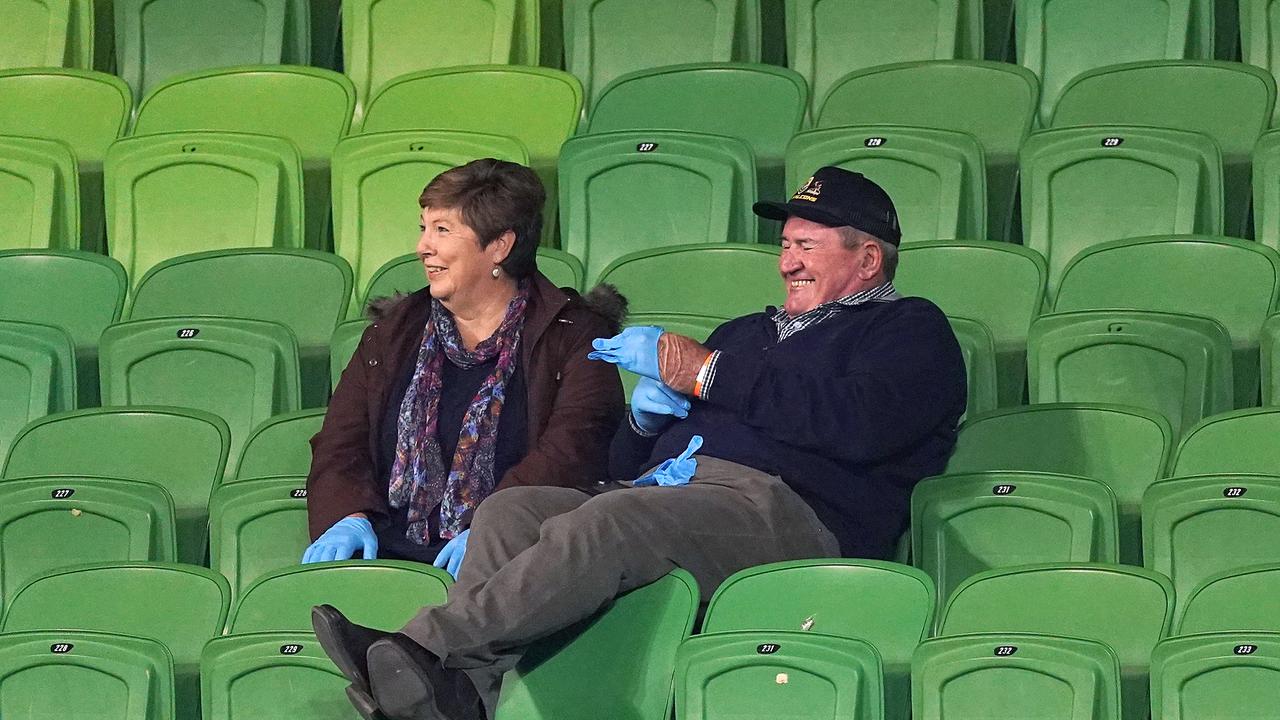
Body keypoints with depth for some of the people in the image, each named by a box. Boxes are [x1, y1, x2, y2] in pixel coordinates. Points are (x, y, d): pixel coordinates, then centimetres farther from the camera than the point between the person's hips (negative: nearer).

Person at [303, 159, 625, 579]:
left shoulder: (575, 337, 7)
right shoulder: (393, 334, 23)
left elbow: (571, 452, -9)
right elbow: (339, 447, 14)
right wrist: (347, 518, -8)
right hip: (390, 551, 4)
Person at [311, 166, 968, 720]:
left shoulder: (911, 331, 16)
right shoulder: (747, 333, 38)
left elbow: (857, 425, -9)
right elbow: (625, 462, 33)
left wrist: (702, 373, -3)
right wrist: (646, 415, 7)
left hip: (778, 504, -7)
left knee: (607, 524, -34)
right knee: (508, 512, -21)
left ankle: (427, 649, -44)